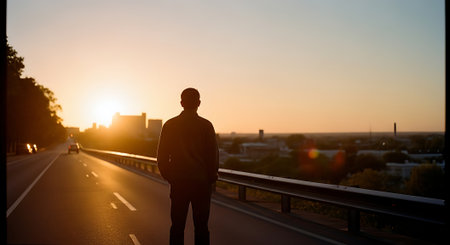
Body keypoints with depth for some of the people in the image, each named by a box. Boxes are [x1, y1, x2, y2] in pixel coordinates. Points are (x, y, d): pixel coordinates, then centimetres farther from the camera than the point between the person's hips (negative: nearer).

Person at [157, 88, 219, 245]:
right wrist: (211, 179, 8)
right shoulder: (206, 125, -4)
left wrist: (169, 177, 12)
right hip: (201, 182, -1)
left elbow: (162, 156, 3)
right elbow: (214, 155, -4)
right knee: (201, 227, 4)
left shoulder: (170, 125, 2)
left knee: (177, 226, 8)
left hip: (178, 183, 2)